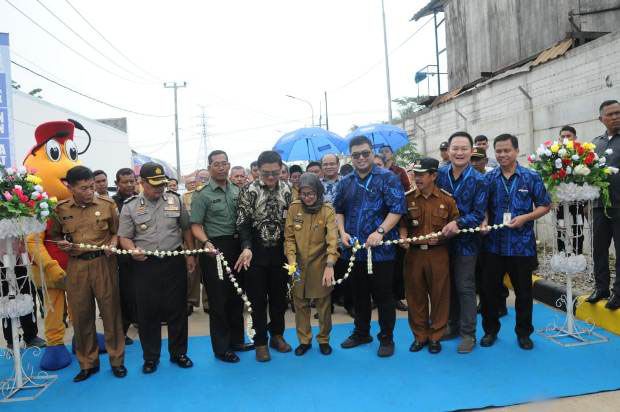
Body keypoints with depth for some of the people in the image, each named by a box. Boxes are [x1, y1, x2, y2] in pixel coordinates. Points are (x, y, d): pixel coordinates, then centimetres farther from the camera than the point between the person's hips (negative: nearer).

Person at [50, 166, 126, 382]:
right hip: (76, 265, 1)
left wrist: (113, 244, -13)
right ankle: (88, 363, 26)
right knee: (81, 315, 9)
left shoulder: (107, 204, -1)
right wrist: (61, 244, -6)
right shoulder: (60, 209, 2)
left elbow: (116, 231, 7)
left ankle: (117, 360, 21)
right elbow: (54, 235, 15)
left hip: (103, 263, -1)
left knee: (110, 311, 5)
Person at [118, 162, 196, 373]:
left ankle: (178, 352, 23)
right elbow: (124, 237, 0)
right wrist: (133, 250, -21)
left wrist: (190, 255, 7)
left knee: (177, 309, 8)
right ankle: (150, 357, 22)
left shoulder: (175, 201, 4)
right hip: (146, 265, -1)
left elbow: (186, 229, 10)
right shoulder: (130, 206, 0)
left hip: (174, 261, 1)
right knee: (148, 311, 7)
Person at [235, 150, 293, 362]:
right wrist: (246, 248, -25)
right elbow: (243, 223, -10)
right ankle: (261, 342, 18)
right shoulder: (249, 191, -8)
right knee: (257, 297, 5)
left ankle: (277, 335, 30)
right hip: (256, 252, -3)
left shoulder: (286, 190, 3)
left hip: (280, 251, 3)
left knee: (279, 295, 13)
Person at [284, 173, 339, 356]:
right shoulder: (294, 208, -2)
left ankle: (324, 340, 29)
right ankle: (304, 340, 29)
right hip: (299, 266, 2)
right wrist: (292, 261, -14)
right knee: (300, 304, 11)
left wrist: (330, 266, -31)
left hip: (320, 265, -2)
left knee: (324, 304, 9)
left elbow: (332, 238, -19)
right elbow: (289, 237, -2)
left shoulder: (327, 210, -9)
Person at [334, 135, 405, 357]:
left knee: (383, 295, 4)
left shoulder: (387, 178, -5)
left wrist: (380, 232, -22)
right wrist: (342, 232, 2)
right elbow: (339, 210, 18)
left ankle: (386, 338, 20)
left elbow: (397, 209, -13)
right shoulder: (345, 182, 11)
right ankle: (361, 333, 34)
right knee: (359, 294, 17)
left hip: (380, 249, -5)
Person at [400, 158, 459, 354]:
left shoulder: (447, 199, 0)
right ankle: (420, 336, 25)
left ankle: (435, 336, 24)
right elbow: (402, 223, 6)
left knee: (439, 295, 7)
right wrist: (403, 237, -13)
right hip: (414, 253, 1)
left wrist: (440, 236, -11)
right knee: (415, 295, 8)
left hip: (438, 253, -1)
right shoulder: (407, 198, 2)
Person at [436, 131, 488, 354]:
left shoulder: (478, 180, -9)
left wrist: (458, 223, -26)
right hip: (442, 239, 4)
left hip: (465, 241, -3)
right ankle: (452, 325, 30)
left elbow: (479, 214, -12)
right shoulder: (440, 174, 0)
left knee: (465, 288, 4)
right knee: (448, 285, 14)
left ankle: (468, 333, 16)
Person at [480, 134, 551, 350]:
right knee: (489, 289, 8)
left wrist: (525, 218, -14)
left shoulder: (531, 177, -1)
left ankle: (523, 332, 27)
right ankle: (490, 330, 25)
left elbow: (545, 206, 2)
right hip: (493, 244, 2)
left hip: (522, 245, -1)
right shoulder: (488, 178, 4)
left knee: (523, 291, 9)